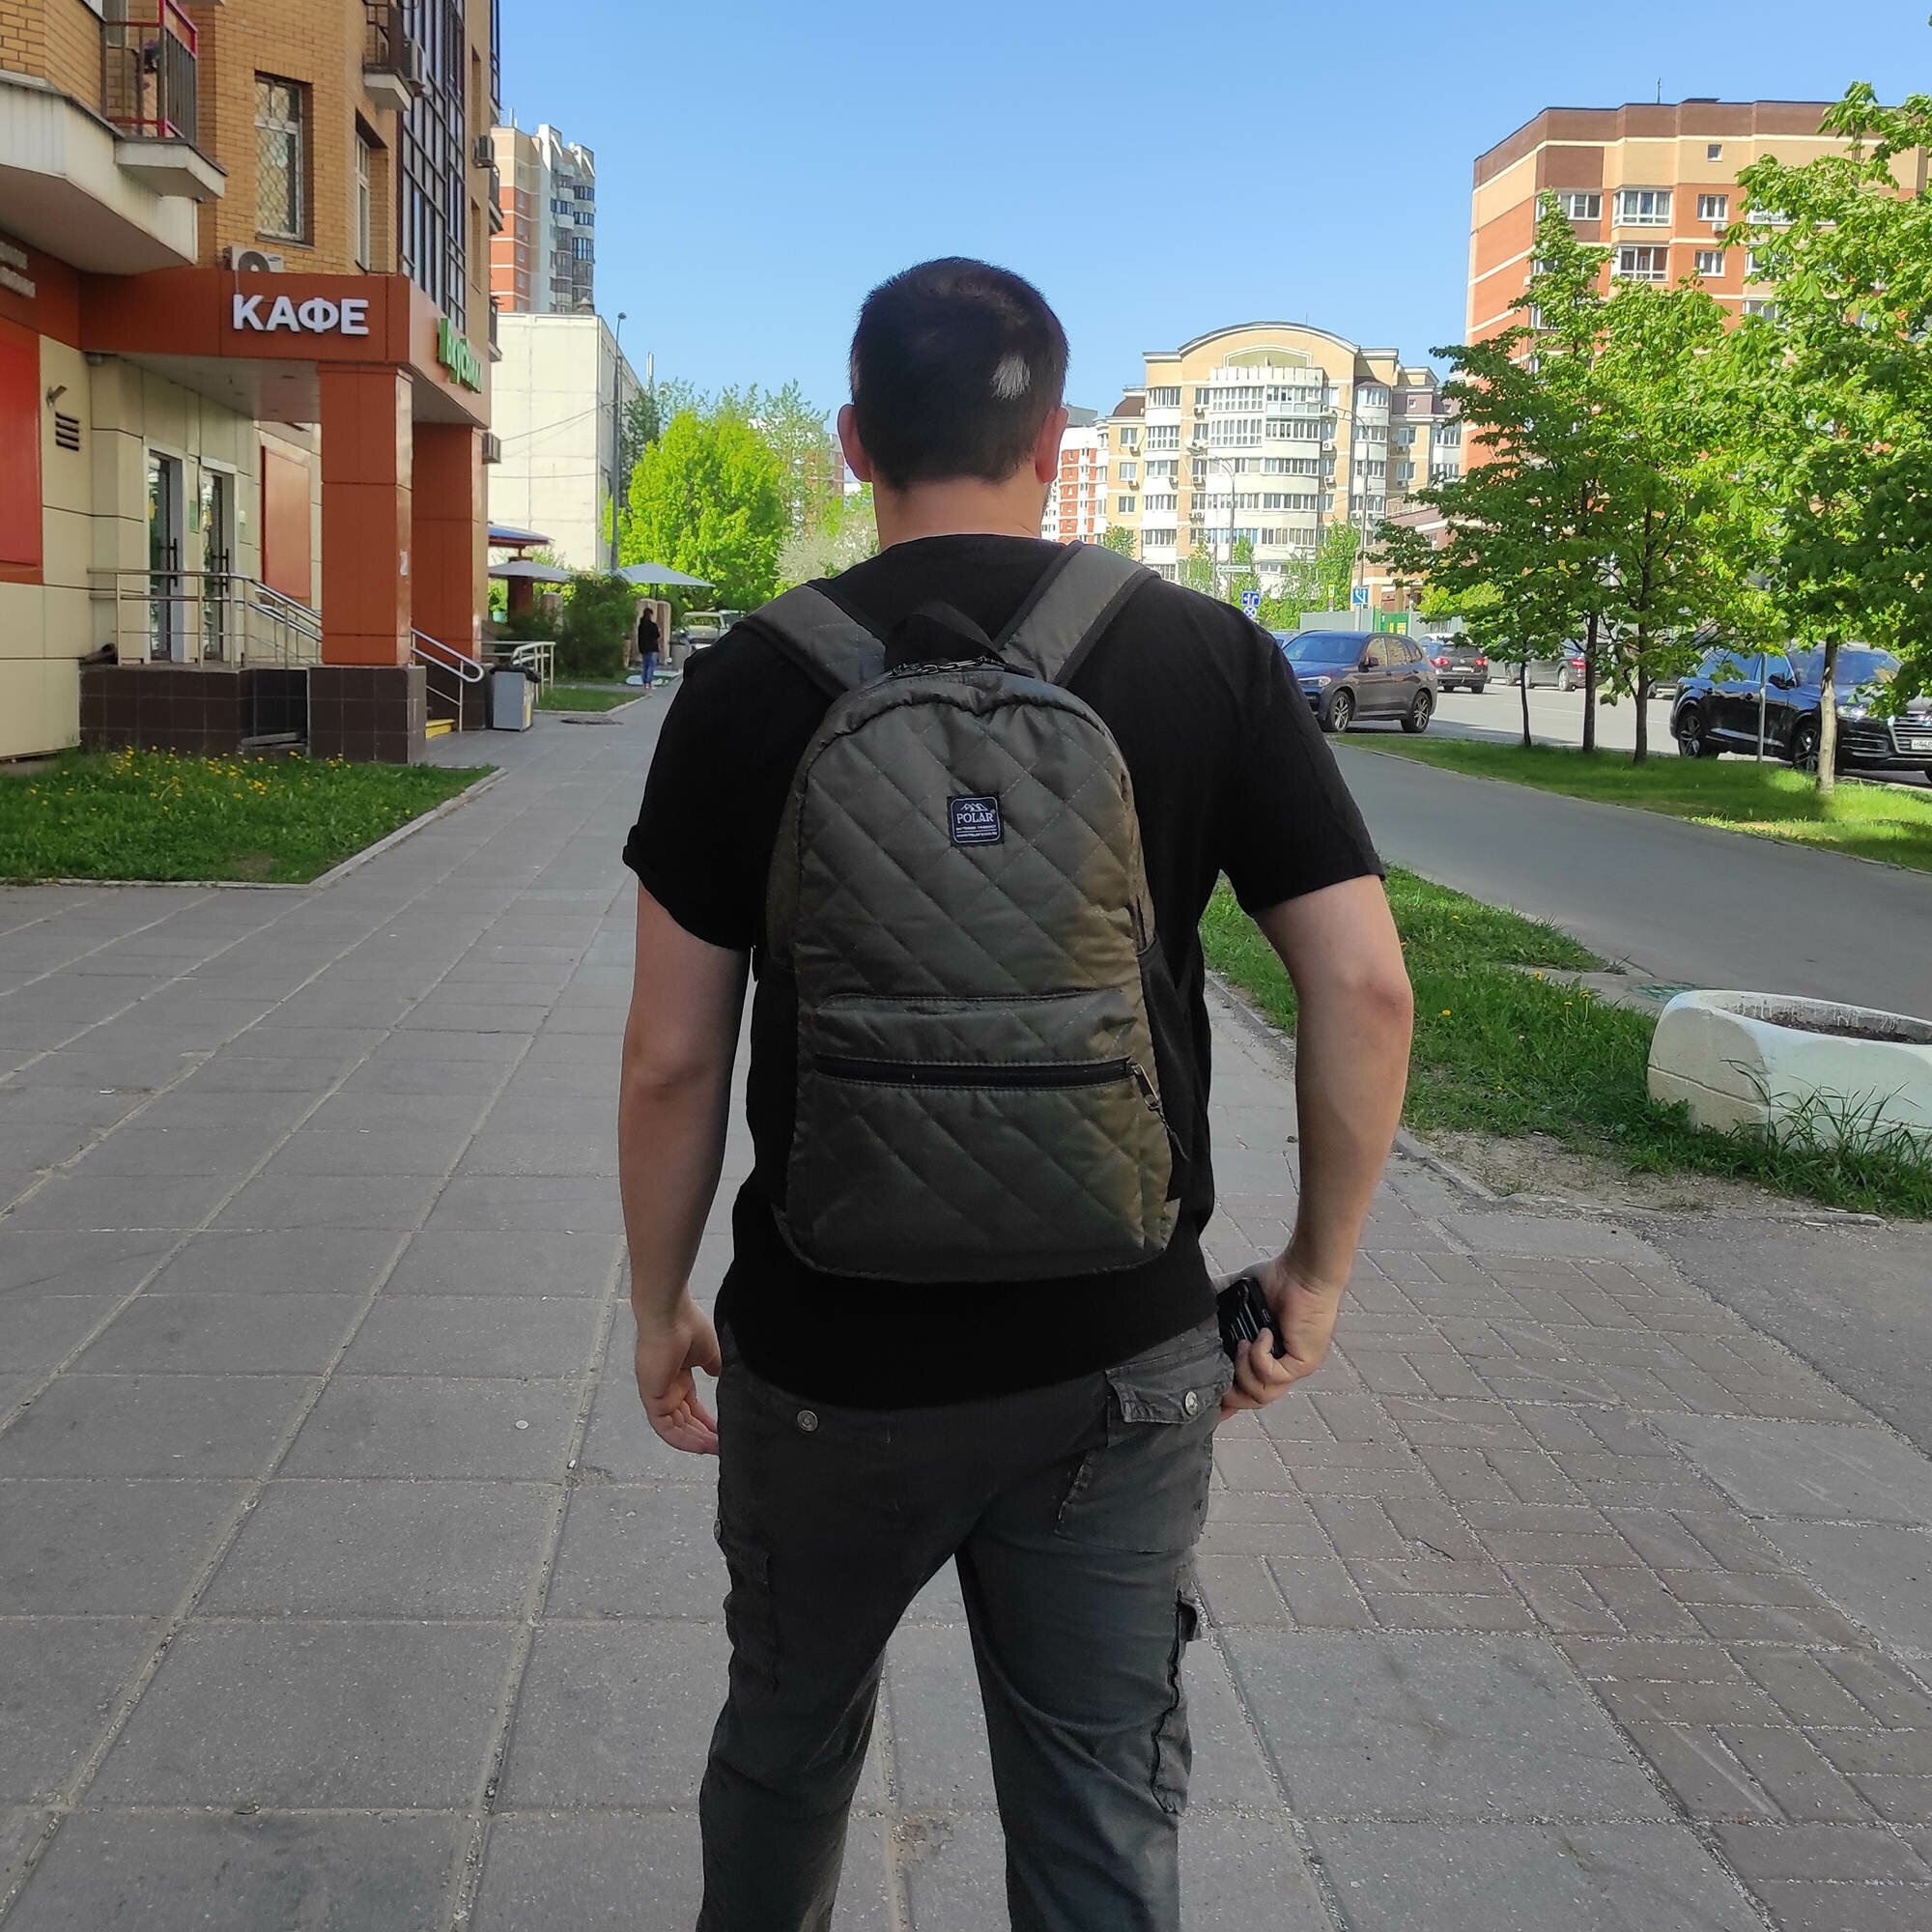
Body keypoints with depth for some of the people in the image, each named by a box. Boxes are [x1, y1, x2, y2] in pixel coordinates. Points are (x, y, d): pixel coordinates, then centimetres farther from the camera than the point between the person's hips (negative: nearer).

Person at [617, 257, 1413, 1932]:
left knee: (790, 1740, 25)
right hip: (1120, 1359, 1)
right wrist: (1318, 1270, 5)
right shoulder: (1211, 658, -4)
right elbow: (1365, 987, -7)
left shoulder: (753, 681, -6)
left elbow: (675, 1056, -6)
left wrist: (659, 1304, 8)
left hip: (830, 1357, 0)